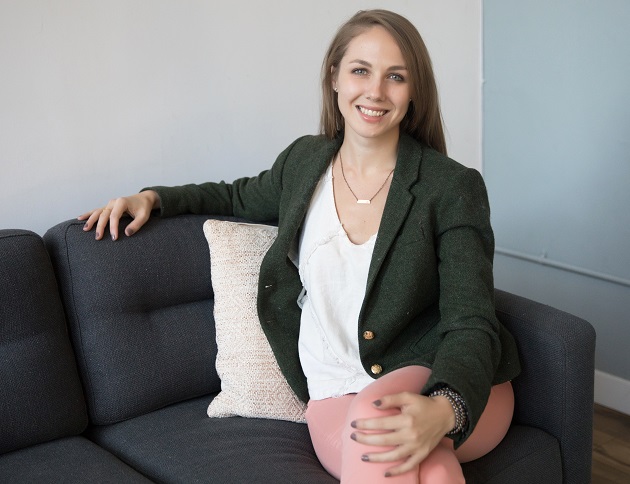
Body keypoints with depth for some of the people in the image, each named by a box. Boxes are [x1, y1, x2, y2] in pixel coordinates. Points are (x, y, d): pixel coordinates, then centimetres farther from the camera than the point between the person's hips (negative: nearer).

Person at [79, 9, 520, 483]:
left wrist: (443, 410, -33)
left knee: (374, 414, -36)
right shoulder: (304, 161, 7)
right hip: (337, 397, 1)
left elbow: (471, 325, -12)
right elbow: (241, 197, 31)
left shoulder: (453, 187, -5)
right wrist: (152, 198, 18)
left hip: (450, 390, 0)